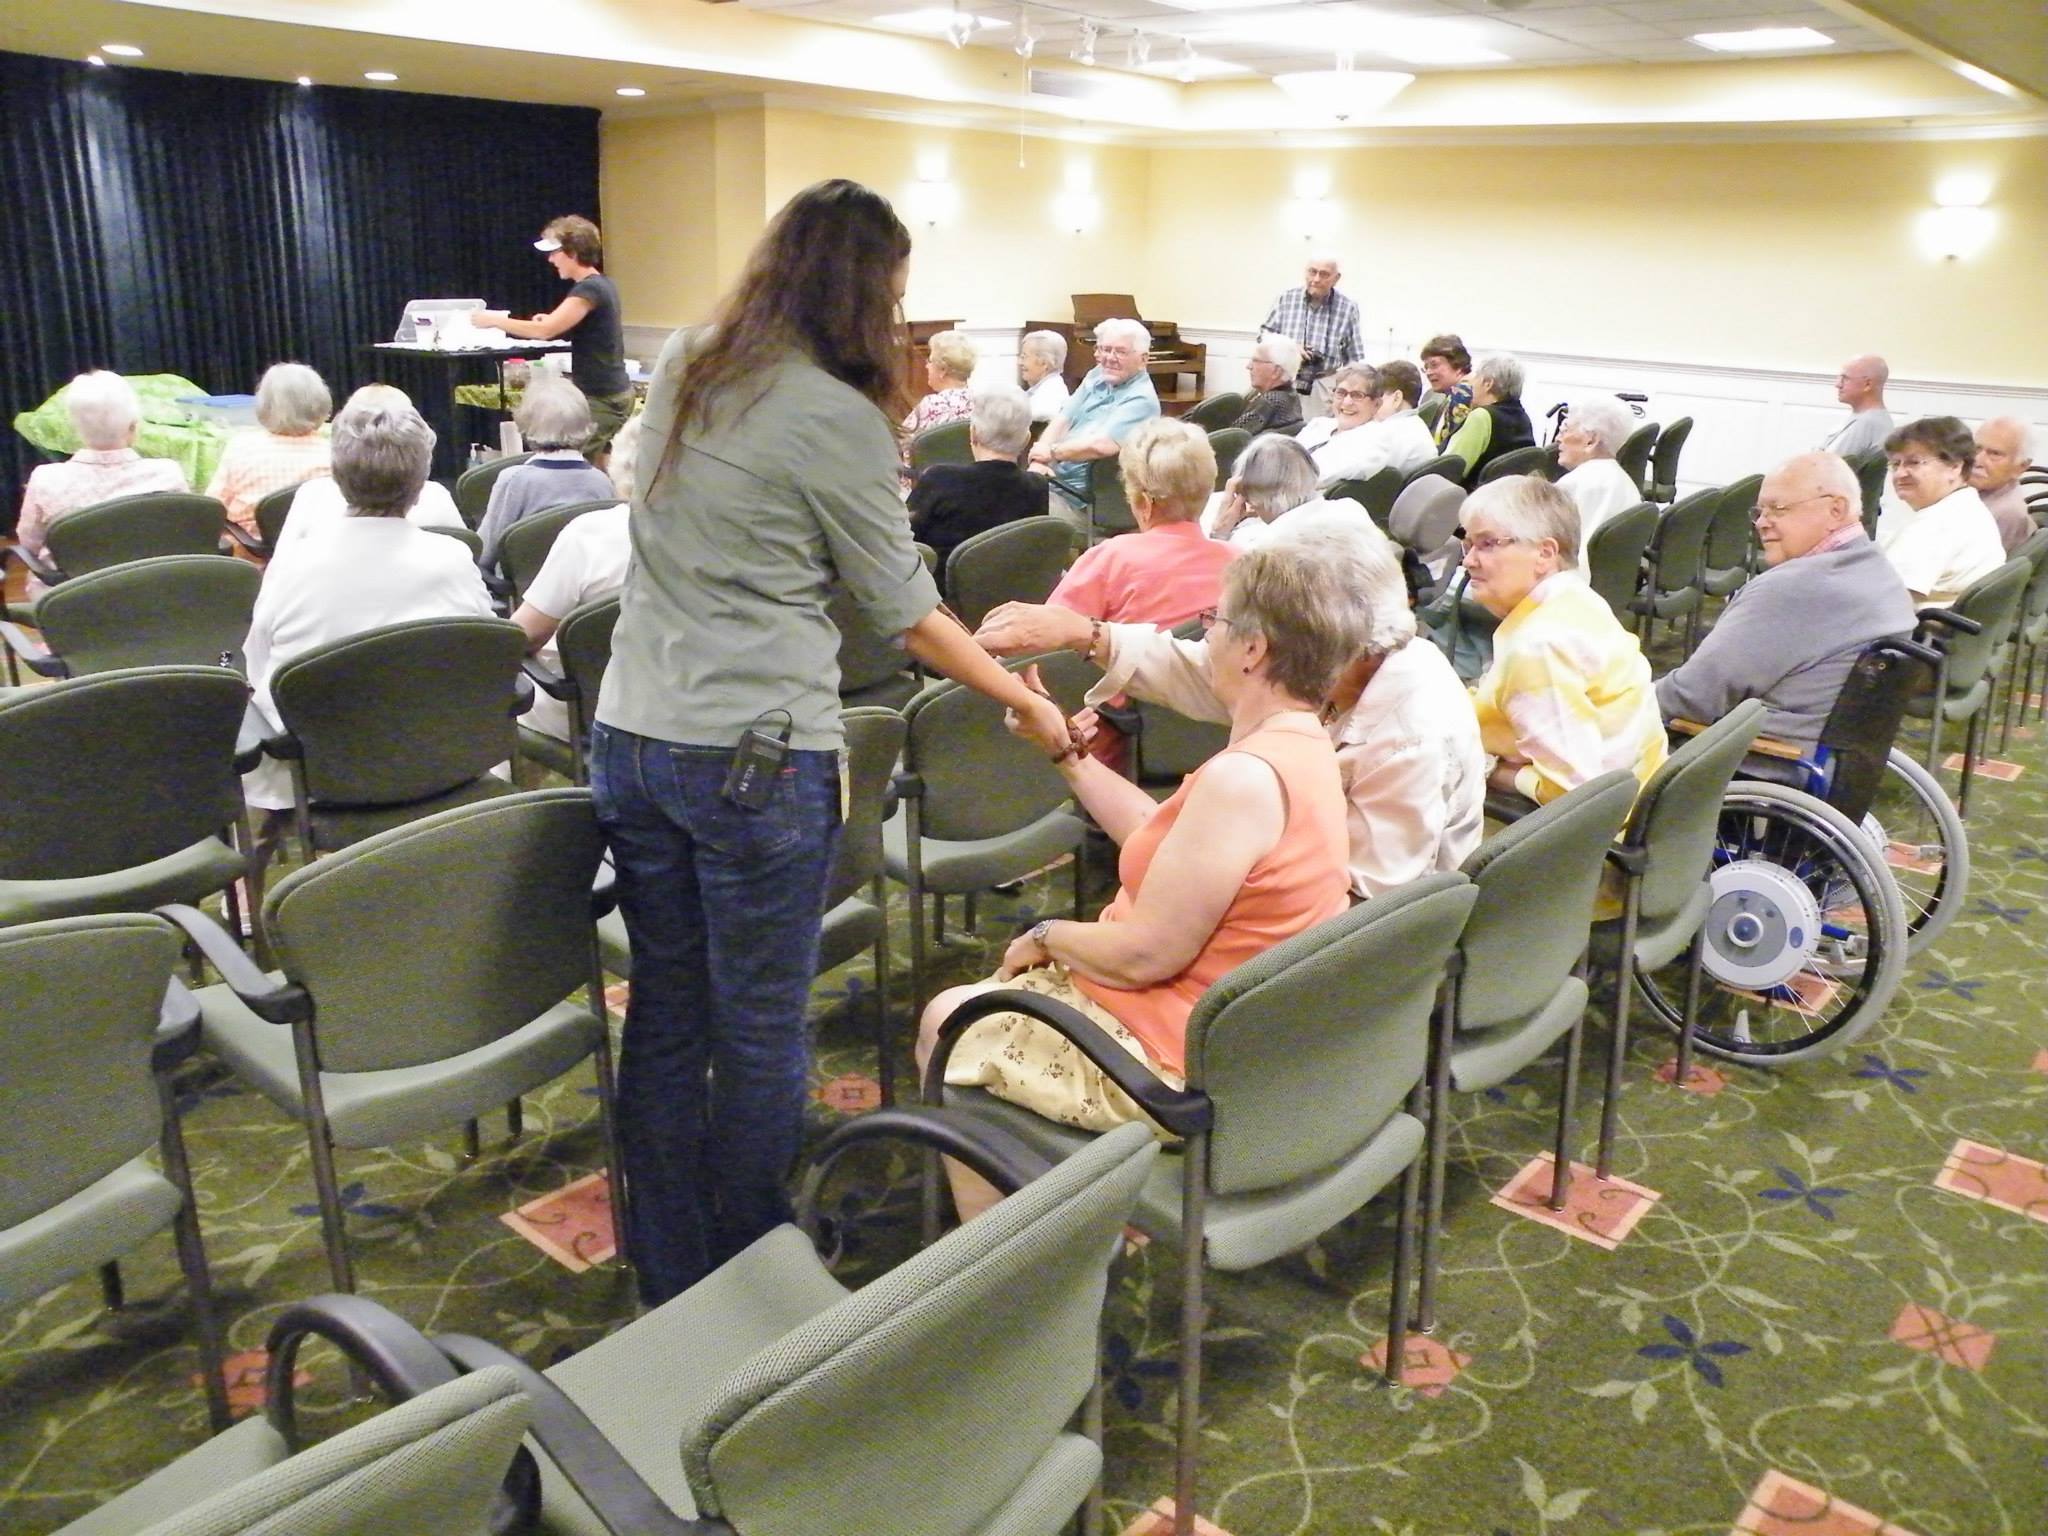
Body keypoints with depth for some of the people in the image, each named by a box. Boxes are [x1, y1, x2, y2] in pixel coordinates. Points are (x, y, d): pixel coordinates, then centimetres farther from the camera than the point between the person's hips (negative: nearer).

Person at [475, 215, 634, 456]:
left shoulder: (589, 289, -17)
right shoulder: (601, 284, 12)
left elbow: (544, 331, -23)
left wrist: (495, 320, -13)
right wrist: (553, 320, 12)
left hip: (602, 399, -10)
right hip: (608, 393, 10)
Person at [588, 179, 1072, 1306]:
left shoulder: (681, 367, 9)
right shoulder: (836, 415, -12)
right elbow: (904, 610, -6)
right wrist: (1026, 702, 5)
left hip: (632, 738, 7)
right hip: (753, 757, -7)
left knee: (664, 1013, 15)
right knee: (760, 1031, 8)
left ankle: (665, 1285, 30)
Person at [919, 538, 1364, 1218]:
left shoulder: (1243, 778, -30)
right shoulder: (1303, 746, 2)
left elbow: (1145, 955, -27)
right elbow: (1165, 841, 9)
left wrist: (1047, 936, -9)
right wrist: (1065, 752, 12)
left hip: (1177, 1060, -10)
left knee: (947, 1022, 9)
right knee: (1012, 991, 27)